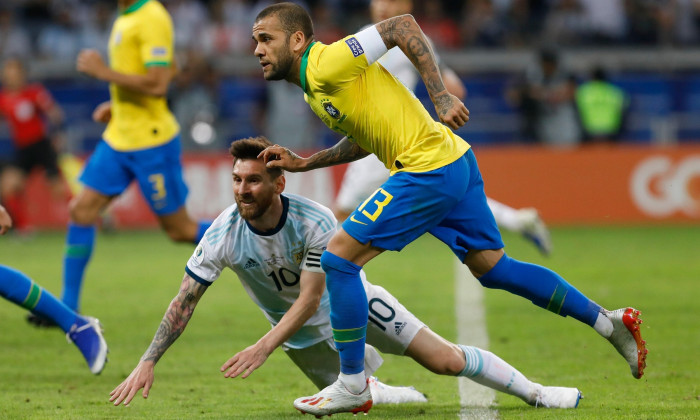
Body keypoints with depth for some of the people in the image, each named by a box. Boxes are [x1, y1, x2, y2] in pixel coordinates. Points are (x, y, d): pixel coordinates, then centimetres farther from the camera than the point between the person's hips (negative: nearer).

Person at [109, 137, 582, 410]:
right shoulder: (224, 235, -25)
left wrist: (264, 347, -43)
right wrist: (147, 363, -30)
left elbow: (309, 298, -31)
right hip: (304, 334, 3)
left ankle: (532, 391, 10)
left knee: (444, 359, -7)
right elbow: (185, 301, -21)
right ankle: (378, 391, 36)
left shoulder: (315, 221, -32)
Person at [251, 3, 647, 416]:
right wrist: (303, 163, 19)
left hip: (430, 171, -10)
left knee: (339, 258, -8)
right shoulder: (314, 86, 16)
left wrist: (441, 95, -22)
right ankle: (610, 322, 22)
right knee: (494, 268, 16)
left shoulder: (326, 64, -14)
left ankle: (353, 385, -1)